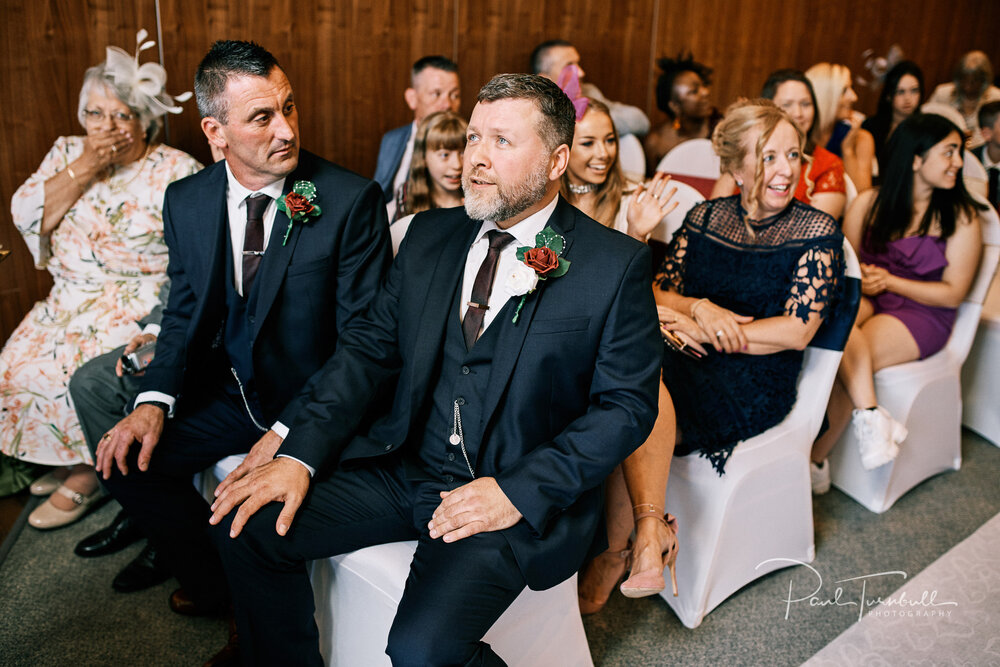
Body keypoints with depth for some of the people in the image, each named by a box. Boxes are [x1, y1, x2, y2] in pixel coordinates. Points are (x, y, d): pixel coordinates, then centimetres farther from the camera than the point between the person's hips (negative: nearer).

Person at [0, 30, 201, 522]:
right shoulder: (67, 153, 8)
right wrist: (84, 168, -13)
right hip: (70, 300, 6)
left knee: (83, 372, -22)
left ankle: (85, 476, 2)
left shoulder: (177, 172, -8)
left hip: (144, 306, -6)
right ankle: (70, 459, 15)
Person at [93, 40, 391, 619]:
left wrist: (288, 431, -23)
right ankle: (219, 588, 20)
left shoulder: (352, 200, -17)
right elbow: (185, 311, 9)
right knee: (125, 459, -4)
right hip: (226, 392, 6)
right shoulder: (186, 201, 0)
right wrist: (155, 399, -8)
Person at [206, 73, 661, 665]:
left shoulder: (616, 266, -8)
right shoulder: (431, 235, 7)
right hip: (405, 466, 5)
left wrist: (518, 493, -18)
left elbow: (628, 405, -8)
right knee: (246, 523, -7)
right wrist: (299, 455, -6)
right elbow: (370, 346, 7)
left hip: (516, 498, -5)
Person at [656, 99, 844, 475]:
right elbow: (657, 295, 7)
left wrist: (702, 332, -13)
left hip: (758, 384, -3)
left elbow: (797, 332, -8)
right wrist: (699, 307, -15)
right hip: (683, 361, 4)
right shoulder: (705, 217, 10)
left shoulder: (817, 232, 0)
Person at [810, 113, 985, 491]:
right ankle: (870, 415, -37)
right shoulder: (868, 204, 7)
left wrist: (888, 281, -11)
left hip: (921, 315, -3)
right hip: (868, 303, 3)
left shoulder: (961, 216, 0)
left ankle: (815, 463, -15)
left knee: (844, 361, -30)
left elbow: (953, 293, -3)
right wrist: (859, 279, -14)